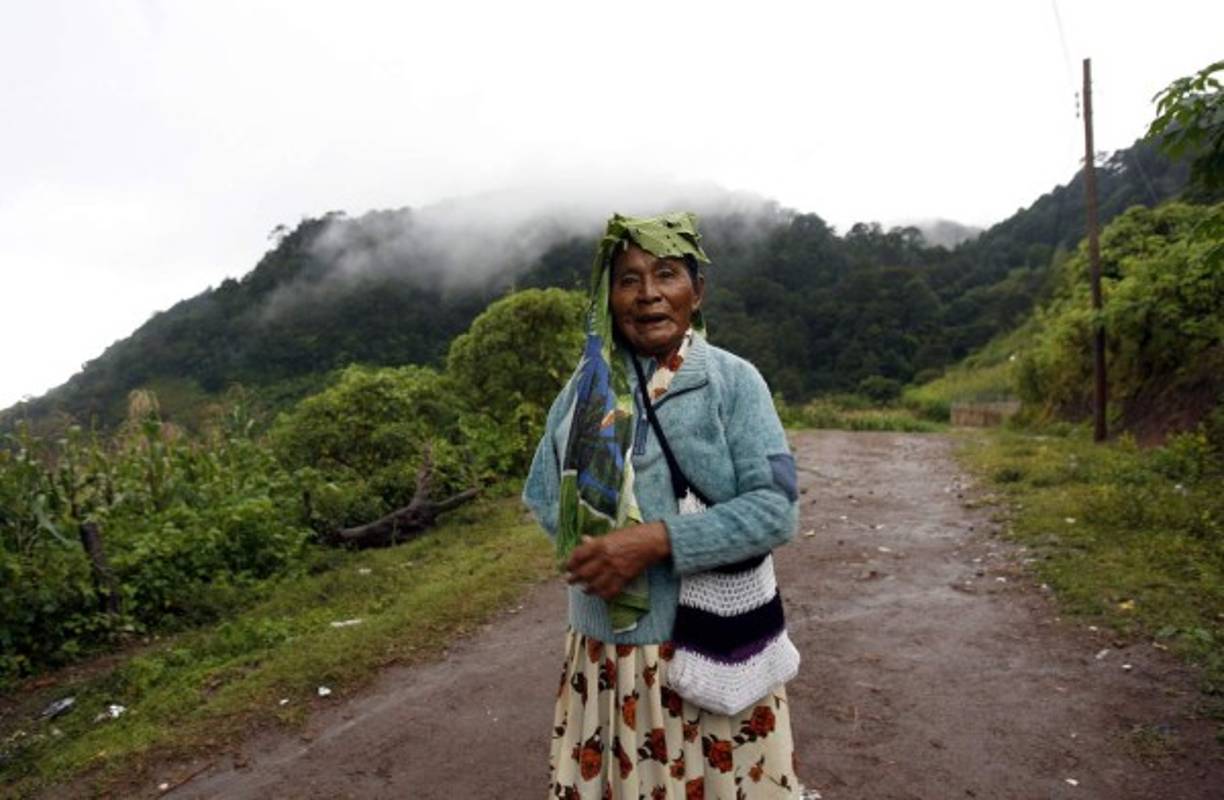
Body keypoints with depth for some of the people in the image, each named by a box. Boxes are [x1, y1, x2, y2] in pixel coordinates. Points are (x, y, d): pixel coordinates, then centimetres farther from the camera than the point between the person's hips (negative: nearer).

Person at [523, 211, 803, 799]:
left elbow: (776, 507, -13)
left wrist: (658, 540, -22)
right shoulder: (587, 386, 3)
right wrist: (594, 549, -9)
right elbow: (543, 493, 8)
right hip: (604, 646, 3)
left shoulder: (733, 380, -7)